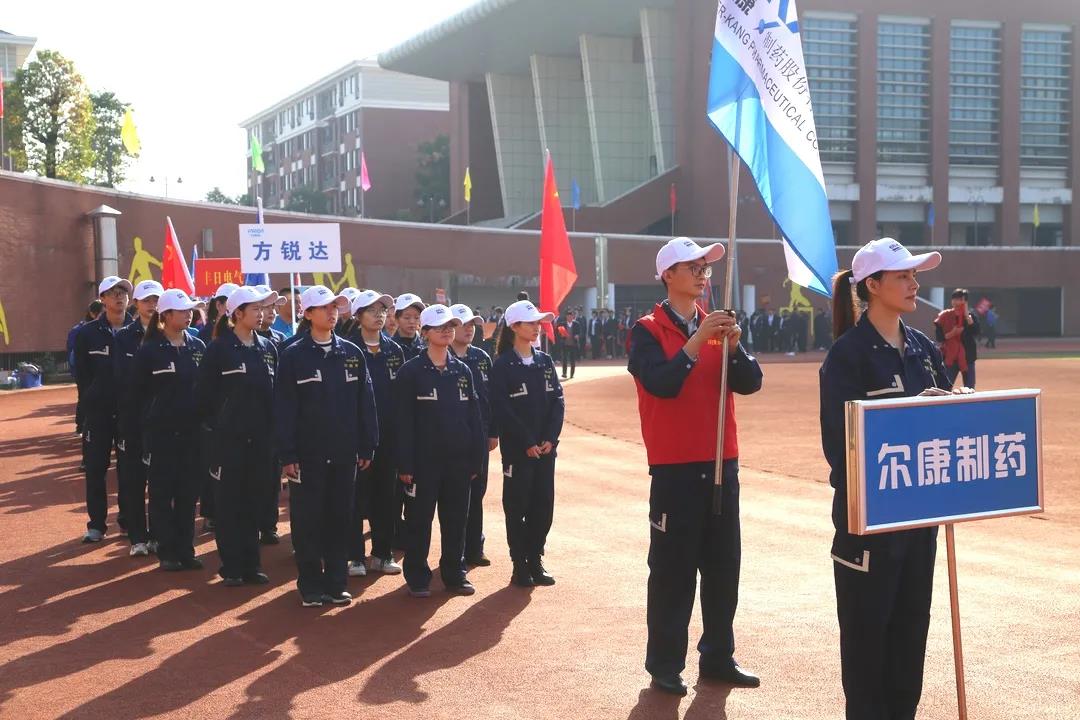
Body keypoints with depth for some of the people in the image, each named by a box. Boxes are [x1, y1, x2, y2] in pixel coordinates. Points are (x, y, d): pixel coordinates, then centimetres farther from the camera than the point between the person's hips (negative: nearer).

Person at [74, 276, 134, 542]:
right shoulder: (87, 334, 0)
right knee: (95, 469, 3)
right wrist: (91, 401, -2)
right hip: (98, 412, 0)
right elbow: (82, 376, 2)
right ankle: (96, 524, 11)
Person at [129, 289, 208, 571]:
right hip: (160, 433, -3)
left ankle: (186, 550, 16)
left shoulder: (197, 347, 5)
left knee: (188, 493, 7)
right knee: (162, 493, 3)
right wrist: (148, 421, -1)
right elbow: (137, 392, -1)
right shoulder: (149, 350, -5)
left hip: (192, 432, 3)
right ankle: (167, 552, 12)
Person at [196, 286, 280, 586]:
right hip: (230, 438, -4)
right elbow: (203, 395, -4)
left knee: (256, 501, 8)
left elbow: (276, 391, 11)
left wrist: (273, 427, 4)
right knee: (229, 502, 3)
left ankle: (251, 565, 18)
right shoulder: (219, 348, -6)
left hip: (262, 439, 4)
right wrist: (218, 424, -1)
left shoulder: (267, 348, 8)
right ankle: (231, 568, 10)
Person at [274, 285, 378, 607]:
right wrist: (287, 455, -10)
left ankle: (336, 583, 18)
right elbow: (284, 409, -6)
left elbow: (365, 403, 7)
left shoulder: (352, 354, 6)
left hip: (344, 453, 3)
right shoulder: (292, 356, -3)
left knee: (340, 519, 8)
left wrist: (367, 447, 3)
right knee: (308, 520, 3)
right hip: (308, 454, -3)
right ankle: (310, 586, 13)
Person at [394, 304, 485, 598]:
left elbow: (474, 417, 10)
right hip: (424, 460, -4)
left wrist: (476, 459, 5)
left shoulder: (463, 371, 8)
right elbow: (403, 421, -8)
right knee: (420, 519, 4)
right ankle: (417, 578, 14)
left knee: (456, 519, 10)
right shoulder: (411, 371, -5)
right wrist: (405, 464, -12)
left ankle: (454, 574, 22)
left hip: (459, 460, 4)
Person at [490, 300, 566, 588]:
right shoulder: (502, 365, -6)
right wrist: (527, 443, -14)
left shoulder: (545, 361, 9)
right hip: (517, 448, -5)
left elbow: (558, 401, 6)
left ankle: (535, 560, 19)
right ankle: (520, 565, 11)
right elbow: (501, 410, -11)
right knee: (517, 506, 2)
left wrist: (550, 438, -7)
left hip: (546, 446, 5)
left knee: (543, 505, 7)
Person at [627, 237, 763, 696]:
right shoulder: (648, 331, -6)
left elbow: (750, 383, 1)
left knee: (724, 564, 10)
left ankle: (718, 657, 22)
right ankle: (665, 665, 10)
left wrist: (732, 345, -16)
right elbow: (662, 384, -20)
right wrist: (698, 340, -23)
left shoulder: (716, 325, 10)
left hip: (721, 463, 6)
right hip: (675, 468, -6)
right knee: (673, 569, 0)